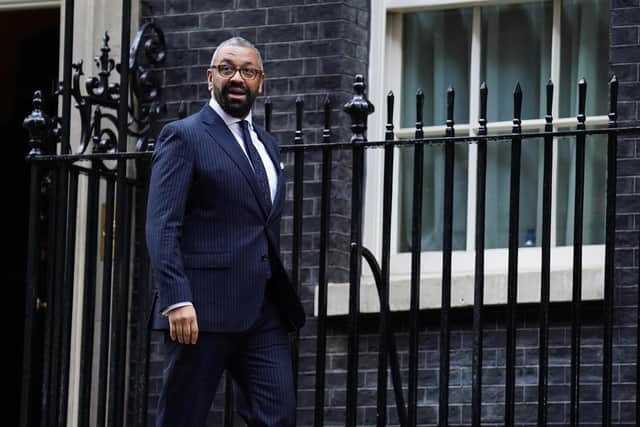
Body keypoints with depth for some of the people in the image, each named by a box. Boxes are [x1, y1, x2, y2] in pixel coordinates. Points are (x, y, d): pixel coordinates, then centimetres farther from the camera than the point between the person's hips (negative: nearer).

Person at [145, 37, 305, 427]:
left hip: (265, 311, 7)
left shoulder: (267, 144, 20)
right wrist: (177, 300, -21)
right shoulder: (184, 137, -2)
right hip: (205, 308, -7)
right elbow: (162, 228, -11)